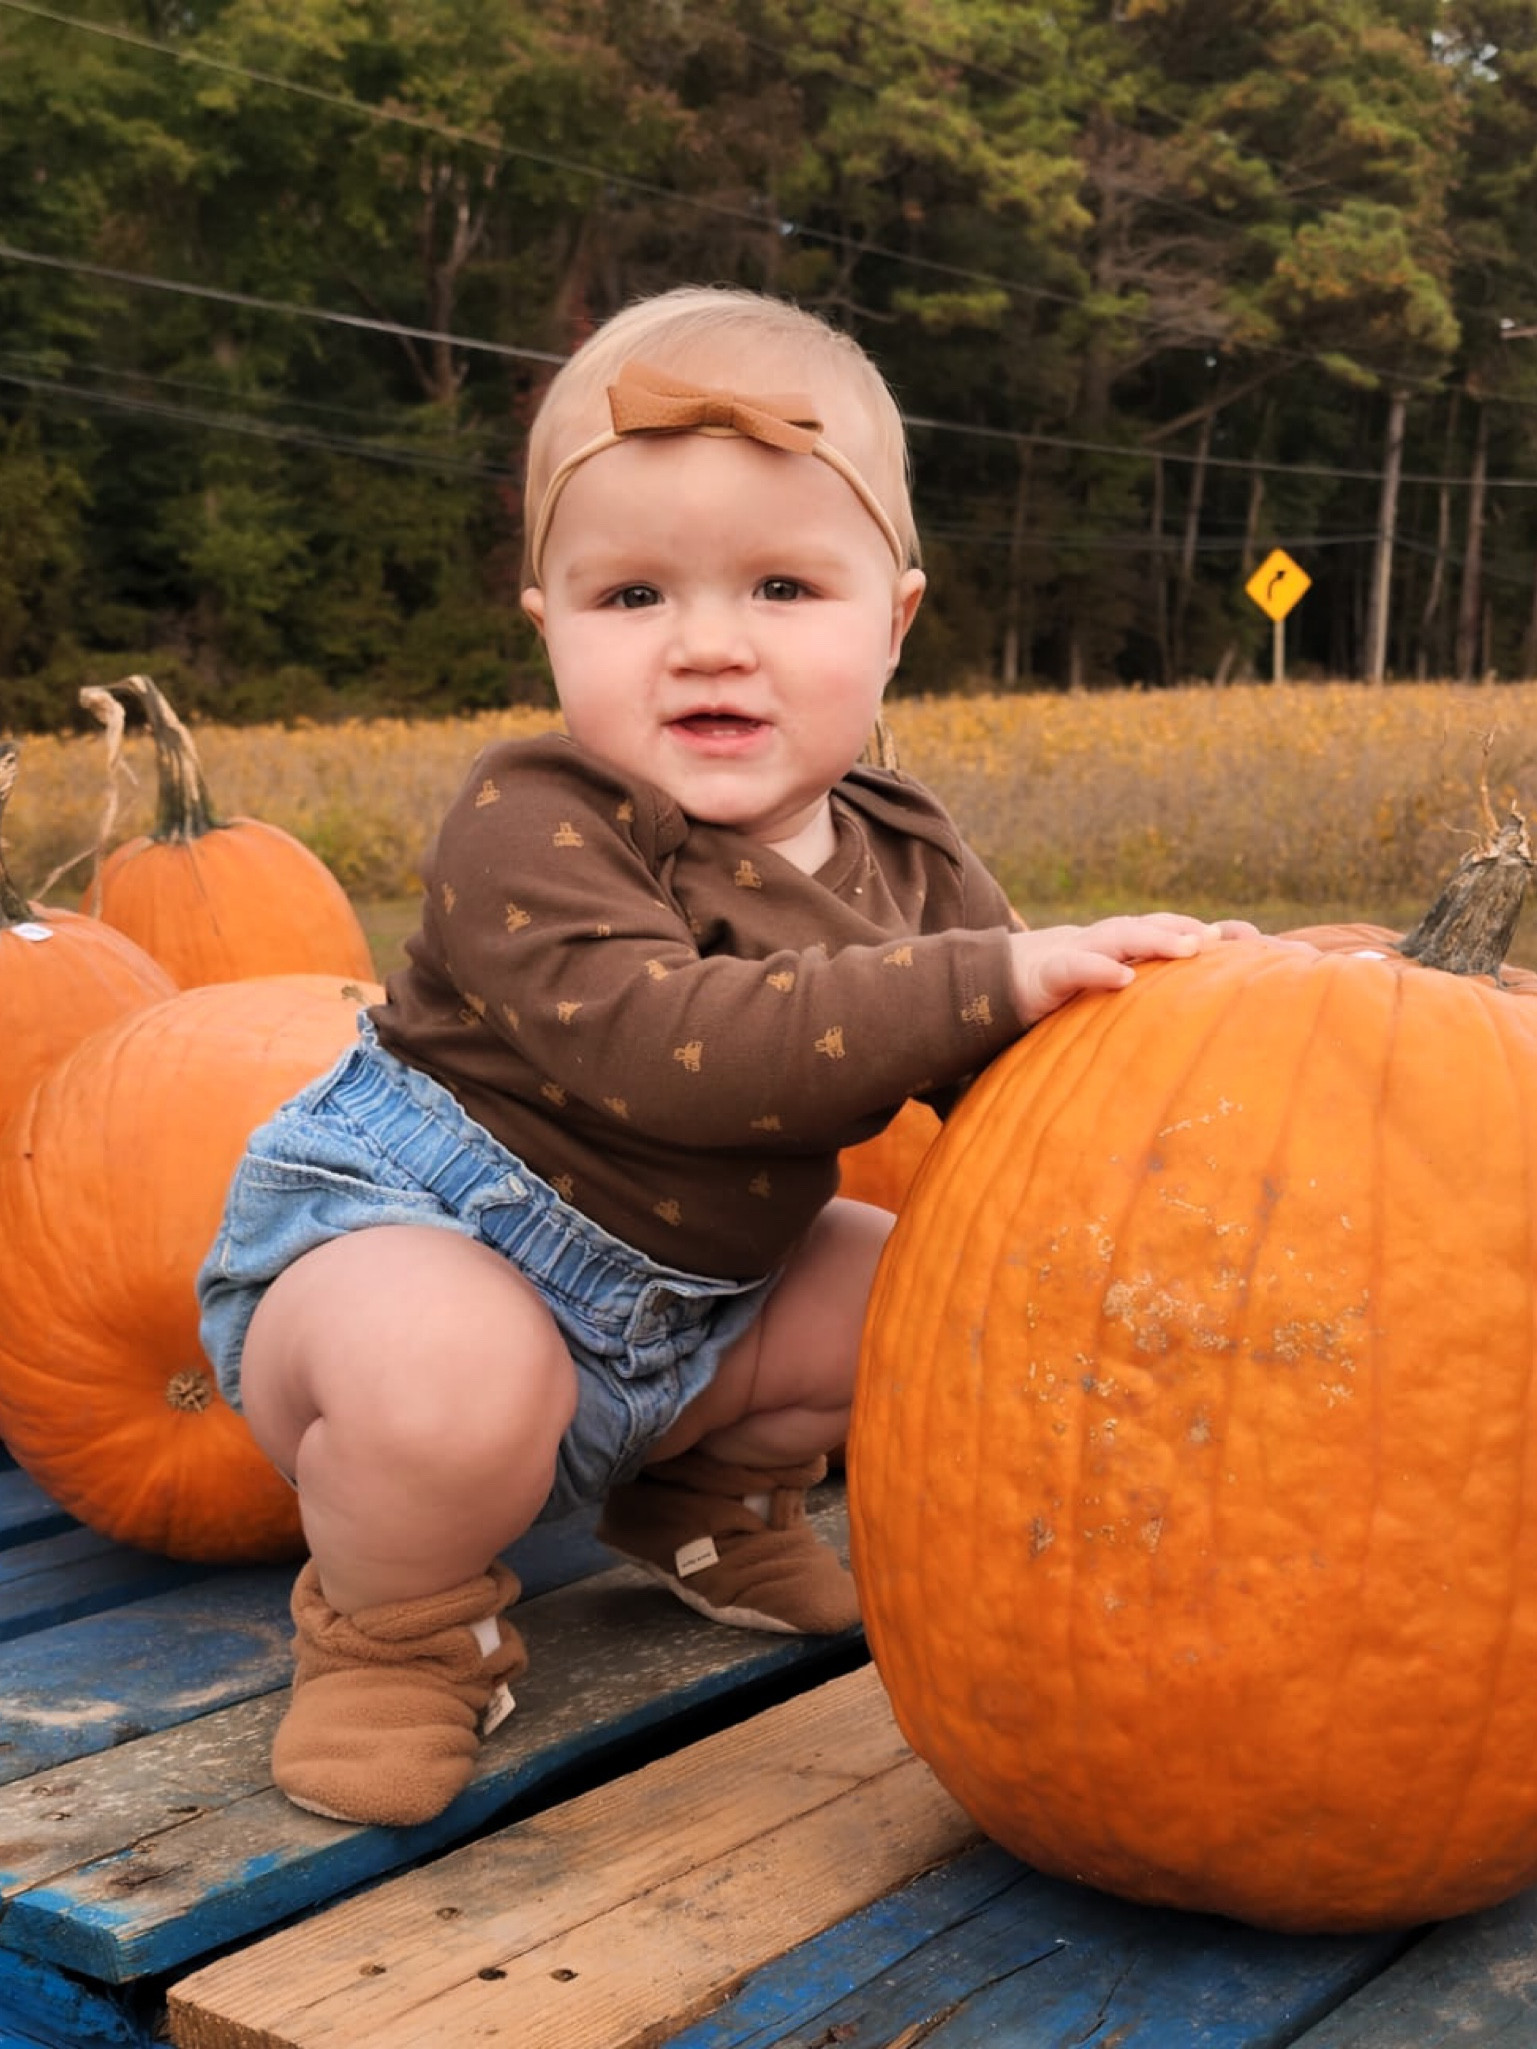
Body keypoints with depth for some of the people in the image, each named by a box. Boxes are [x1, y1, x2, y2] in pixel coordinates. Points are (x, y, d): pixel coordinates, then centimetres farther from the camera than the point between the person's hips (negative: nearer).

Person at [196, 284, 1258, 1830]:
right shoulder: (527, 829, -26)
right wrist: (995, 978, -41)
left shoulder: (907, 864, -4)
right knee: (450, 1378, -39)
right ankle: (393, 1614, -4)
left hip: (683, 1297, 7)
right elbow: (672, 1043, -40)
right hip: (400, 1227, -6)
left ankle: (707, 1495, 25)